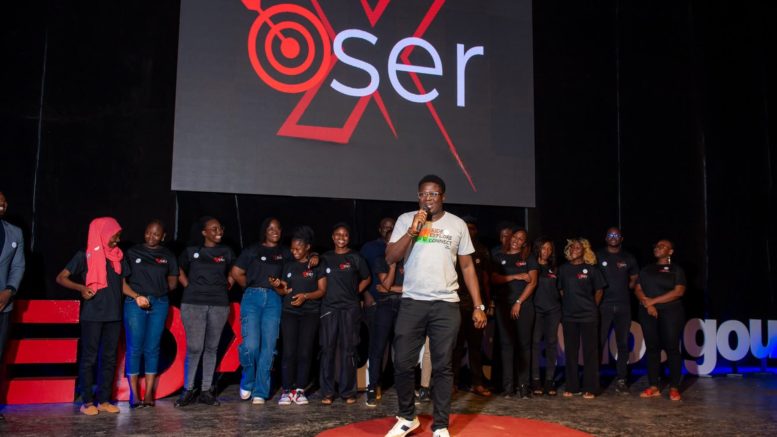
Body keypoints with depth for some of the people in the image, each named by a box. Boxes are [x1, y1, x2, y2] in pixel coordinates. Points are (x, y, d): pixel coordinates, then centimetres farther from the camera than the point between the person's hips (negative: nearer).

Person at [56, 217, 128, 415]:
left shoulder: (118, 256, 11)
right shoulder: (84, 255, -1)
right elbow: (61, 278, -1)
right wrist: (81, 288, -16)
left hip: (114, 315, 5)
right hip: (92, 315, -4)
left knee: (109, 358, 7)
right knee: (89, 358, 1)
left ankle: (104, 400, 14)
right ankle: (87, 402, 8)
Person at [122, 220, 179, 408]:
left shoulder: (167, 255, 11)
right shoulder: (132, 252, 5)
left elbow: (173, 281, 16)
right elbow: (122, 282, 0)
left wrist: (160, 290, 2)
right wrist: (137, 296, -12)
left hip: (159, 304, 2)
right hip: (135, 303, -1)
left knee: (152, 348, 4)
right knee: (134, 348, -2)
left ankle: (149, 393, 11)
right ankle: (134, 394, 5)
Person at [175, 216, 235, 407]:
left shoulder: (227, 252, 9)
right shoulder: (191, 251, 6)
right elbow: (180, 272, 17)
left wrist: (226, 287, 7)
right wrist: (190, 289, 6)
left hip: (219, 304, 2)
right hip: (193, 304, -2)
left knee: (212, 348, 6)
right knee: (194, 347, -6)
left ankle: (206, 391, 13)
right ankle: (188, 390, 7)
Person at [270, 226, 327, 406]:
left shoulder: (317, 266, 3)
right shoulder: (288, 266, 13)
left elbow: (322, 290, -1)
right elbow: (284, 291, 15)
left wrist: (305, 296, -15)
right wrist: (278, 286, -6)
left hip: (310, 313, -2)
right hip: (289, 312, 2)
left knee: (305, 352, -3)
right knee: (289, 351, -5)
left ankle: (300, 390, 3)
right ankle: (286, 390, -2)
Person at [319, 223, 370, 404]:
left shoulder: (355, 258, 5)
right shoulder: (325, 258, 11)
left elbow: (366, 279, 12)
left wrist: (354, 293, 5)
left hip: (350, 308, -1)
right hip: (329, 307, 2)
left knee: (348, 349, 1)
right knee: (327, 349, 0)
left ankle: (348, 391, 9)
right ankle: (327, 392, 6)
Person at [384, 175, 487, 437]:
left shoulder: (457, 224, 5)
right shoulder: (406, 220, 4)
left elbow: (467, 266, 8)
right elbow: (390, 258, -3)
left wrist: (478, 306, 3)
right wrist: (413, 230, -14)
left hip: (446, 305, 0)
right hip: (412, 302, 0)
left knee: (442, 367, 4)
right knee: (403, 364, 2)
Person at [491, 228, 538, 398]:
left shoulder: (529, 258, 9)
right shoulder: (499, 257, 14)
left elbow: (532, 282, 0)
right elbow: (494, 278, 2)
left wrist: (518, 302, -7)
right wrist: (516, 276, -7)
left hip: (524, 305, -1)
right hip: (503, 305, 1)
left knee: (524, 344, -3)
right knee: (506, 343, -1)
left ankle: (523, 385, 0)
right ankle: (508, 385, 0)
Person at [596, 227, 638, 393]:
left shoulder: (629, 258, 12)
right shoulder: (598, 256, 5)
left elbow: (634, 279, 18)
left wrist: (625, 289, 2)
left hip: (623, 306, 3)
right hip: (603, 305, -2)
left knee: (623, 344, 4)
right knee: (599, 343, -5)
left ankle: (621, 381, 11)